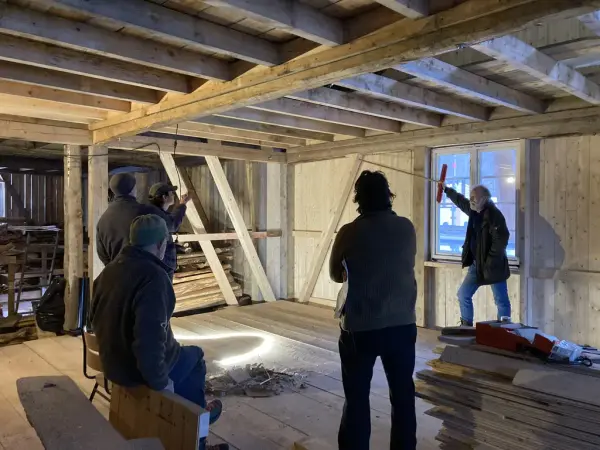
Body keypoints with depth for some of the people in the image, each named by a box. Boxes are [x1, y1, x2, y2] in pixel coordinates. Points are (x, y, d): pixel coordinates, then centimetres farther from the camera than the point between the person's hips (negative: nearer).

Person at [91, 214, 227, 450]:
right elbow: (150, 340, -35)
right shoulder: (153, 276, -29)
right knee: (195, 356, 19)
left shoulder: (110, 269, 2)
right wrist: (159, 381, -20)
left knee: (184, 353, 27)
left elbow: (97, 317, 15)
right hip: (139, 370, -8)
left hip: (112, 363, 8)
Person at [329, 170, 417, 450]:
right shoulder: (407, 228, -3)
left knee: (357, 399, 11)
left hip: (360, 328, -3)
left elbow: (336, 276, 2)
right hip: (402, 325, 3)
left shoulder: (349, 233, -12)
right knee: (403, 395, 17)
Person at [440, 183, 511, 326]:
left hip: (493, 266, -9)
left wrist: (490, 262, -23)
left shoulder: (494, 214, -18)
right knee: (463, 294, 12)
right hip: (476, 264, 9)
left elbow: (501, 239, -25)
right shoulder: (473, 210, 7)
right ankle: (467, 327, 25)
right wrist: (446, 189, 39)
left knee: (501, 301, 3)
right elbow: (460, 200, 28)